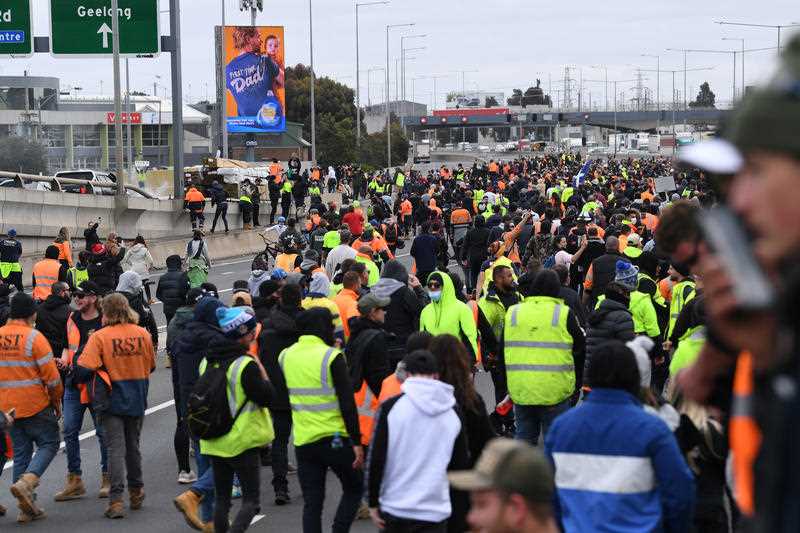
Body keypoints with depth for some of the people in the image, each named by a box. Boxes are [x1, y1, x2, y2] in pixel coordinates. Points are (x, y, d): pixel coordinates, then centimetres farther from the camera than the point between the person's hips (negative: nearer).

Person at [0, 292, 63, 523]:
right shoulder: (34, 337, -13)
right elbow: (51, 375, -13)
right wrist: (57, 401, 2)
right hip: (36, 406, -5)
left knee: (21, 452, 12)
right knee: (48, 444, 8)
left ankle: (27, 507, 10)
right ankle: (26, 482, -15)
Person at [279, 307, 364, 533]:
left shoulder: (286, 356, 4)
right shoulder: (331, 357, -12)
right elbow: (347, 403, -15)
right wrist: (356, 441, -10)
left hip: (303, 440, 4)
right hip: (335, 438, -4)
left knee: (312, 502, 8)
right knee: (354, 489, 14)